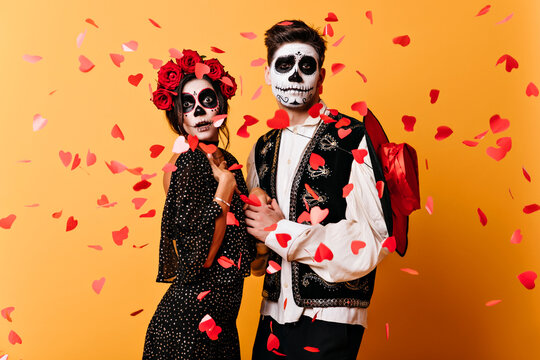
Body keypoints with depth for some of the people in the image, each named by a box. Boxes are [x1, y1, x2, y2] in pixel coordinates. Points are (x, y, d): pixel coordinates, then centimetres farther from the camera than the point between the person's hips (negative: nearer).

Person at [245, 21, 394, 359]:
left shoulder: (353, 139, -10)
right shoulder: (263, 149, 9)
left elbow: (375, 239, -18)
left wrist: (279, 231, -14)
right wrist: (259, 251, -3)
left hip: (330, 320, -5)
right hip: (273, 316, 5)